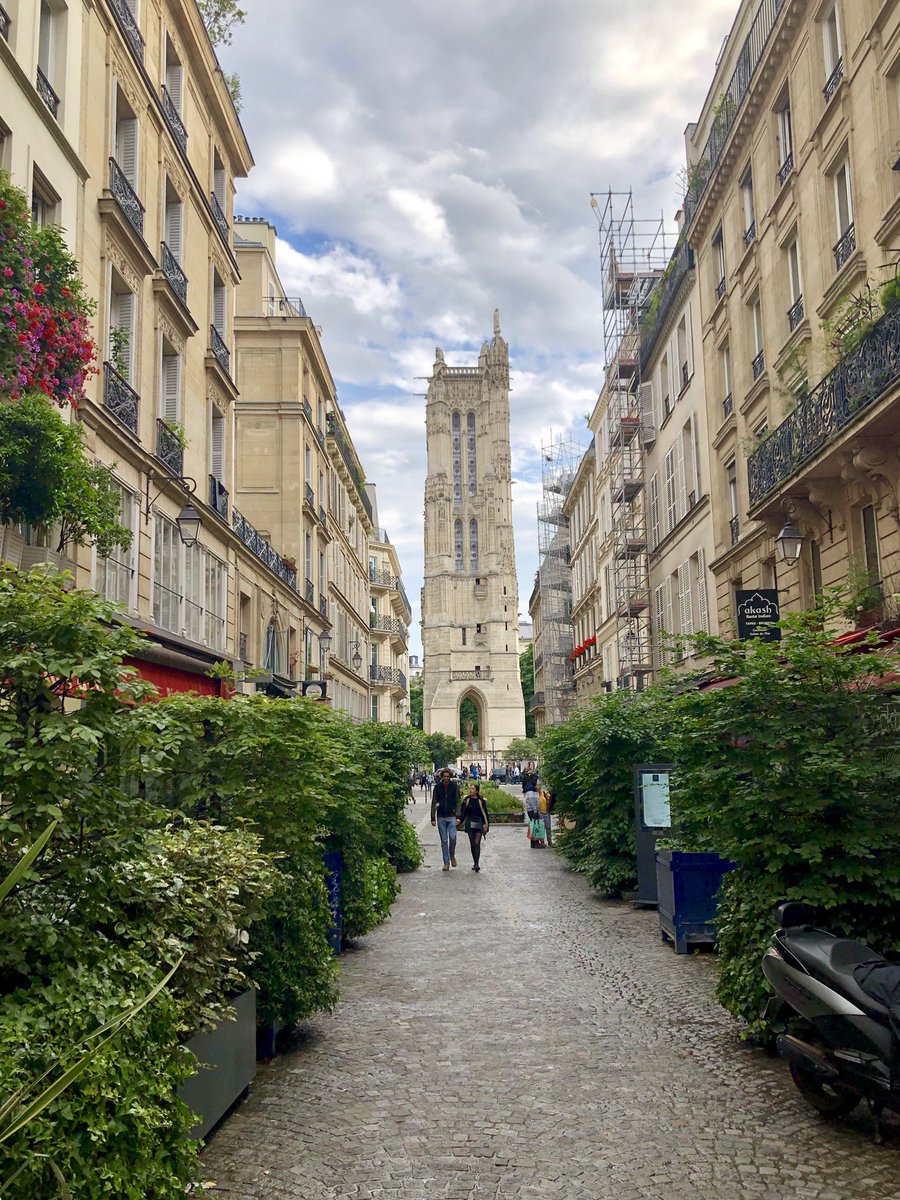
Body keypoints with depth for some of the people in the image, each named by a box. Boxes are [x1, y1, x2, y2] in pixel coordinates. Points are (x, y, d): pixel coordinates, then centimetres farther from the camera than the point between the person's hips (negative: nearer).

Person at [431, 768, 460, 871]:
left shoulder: (455, 786, 1)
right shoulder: (437, 787, 3)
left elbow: (458, 802, 2)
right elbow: (434, 803, 4)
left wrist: (458, 817, -5)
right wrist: (433, 818, -1)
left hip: (452, 817, -1)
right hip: (441, 817, 1)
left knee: (453, 837, -14)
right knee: (444, 841, 3)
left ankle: (452, 855, 13)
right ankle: (446, 862, 10)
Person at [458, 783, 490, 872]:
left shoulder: (481, 801, -2)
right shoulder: (467, 800, 4)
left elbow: (484, 813, 1)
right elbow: (463, 812, 8)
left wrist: (486, 824, -2)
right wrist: (460, 820, -5)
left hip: (478, 823, -3)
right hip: (470, 823, 3)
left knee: (477, 843, -11)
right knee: (472, 844, 7)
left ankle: (477, 864, -14)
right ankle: (475, 863, 17)